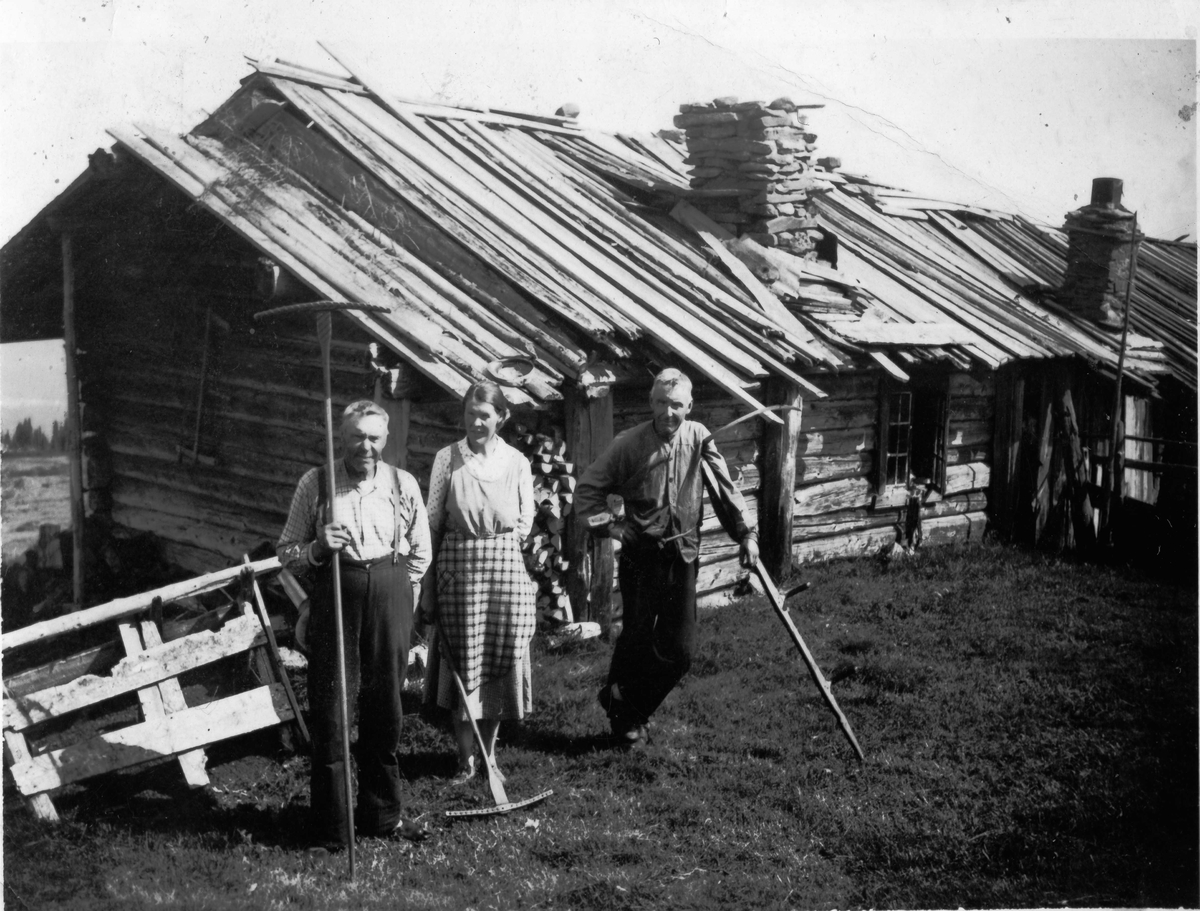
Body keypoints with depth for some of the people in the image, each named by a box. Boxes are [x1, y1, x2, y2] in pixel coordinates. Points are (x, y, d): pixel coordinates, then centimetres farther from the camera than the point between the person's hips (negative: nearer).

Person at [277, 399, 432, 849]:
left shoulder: (403, 484, 6)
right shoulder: (315, 483, 1)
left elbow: (421, 551, 16)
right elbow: (286, 553, 4)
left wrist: (401, 594, 11)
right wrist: (319, 547, -15)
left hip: (390, 596, 2)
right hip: (335, 595, -2)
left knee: (385, 708, 8)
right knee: (331, 709, -2)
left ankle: (381, 814, 22)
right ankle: (331, 826, 6)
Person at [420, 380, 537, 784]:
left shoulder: (517, 462, 2)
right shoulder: (447, 459, -1)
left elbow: (525, 523, 11)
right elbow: (432, 523, -1)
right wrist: (427, 587, -3)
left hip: (506, 569, 1)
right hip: (458, 569, -1)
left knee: (500, 662, 7)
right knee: (462, 663, 3)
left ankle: (489, 751, 25)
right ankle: (466, 759, 16)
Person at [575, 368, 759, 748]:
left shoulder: (698, 438, -1)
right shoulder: (630, 443, -9)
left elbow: (725, 488, 4)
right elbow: (588, 488, -2)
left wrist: (745, 532, -3)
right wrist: (606, 525, -12)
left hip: (683, 558, 3)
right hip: (641, 556, -3)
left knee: (679, 651, 4)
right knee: (637, 640, 3)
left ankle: (634, 710, 26)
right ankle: (623, 715, 28)